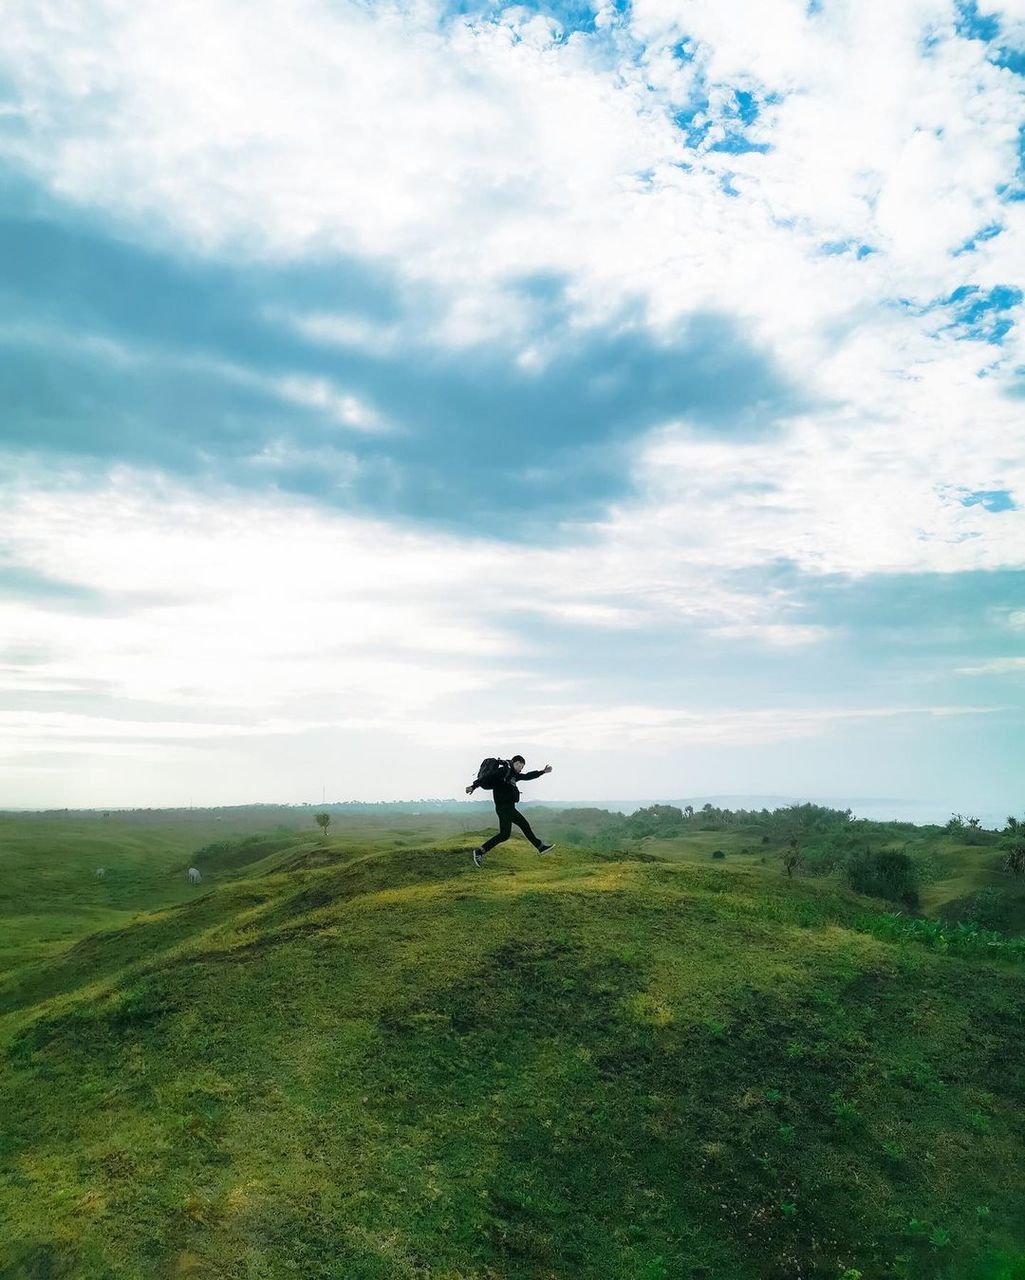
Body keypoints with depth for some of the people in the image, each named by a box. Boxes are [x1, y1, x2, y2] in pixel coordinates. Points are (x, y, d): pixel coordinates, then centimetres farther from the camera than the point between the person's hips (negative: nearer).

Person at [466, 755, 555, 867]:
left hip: (510, 808, 10)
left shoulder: (514, 775, 16)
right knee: (504, 834, -13)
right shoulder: (503, 771, -10)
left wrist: (543, 771, 34)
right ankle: (480, 852, -10)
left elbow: (527, 776, 29)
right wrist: (474, 786, -27)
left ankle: (540, 846, 32)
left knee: (525, 825, 18)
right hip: (503, 807, -10)